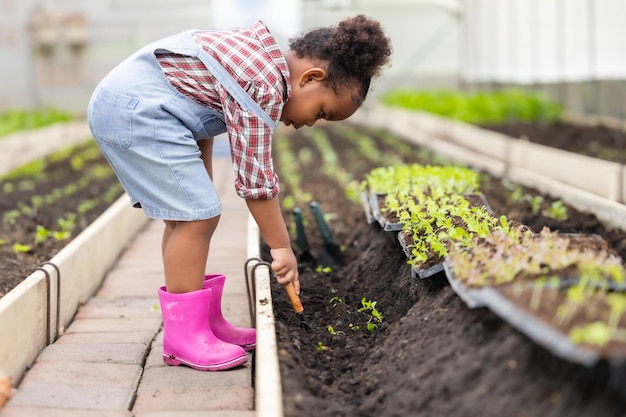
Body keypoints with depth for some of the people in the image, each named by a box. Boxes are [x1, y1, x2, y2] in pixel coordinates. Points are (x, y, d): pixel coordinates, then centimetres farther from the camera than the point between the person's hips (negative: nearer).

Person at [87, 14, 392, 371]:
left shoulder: (263, 56, 12)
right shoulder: (264, 86, -18)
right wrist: (282, 247, -9)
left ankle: (205, 320, 19)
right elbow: (256, 176, -17)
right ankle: (185, 336, -5)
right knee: (197, 216, -12)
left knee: (185, 217, 12)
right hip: (137, 109, -11)